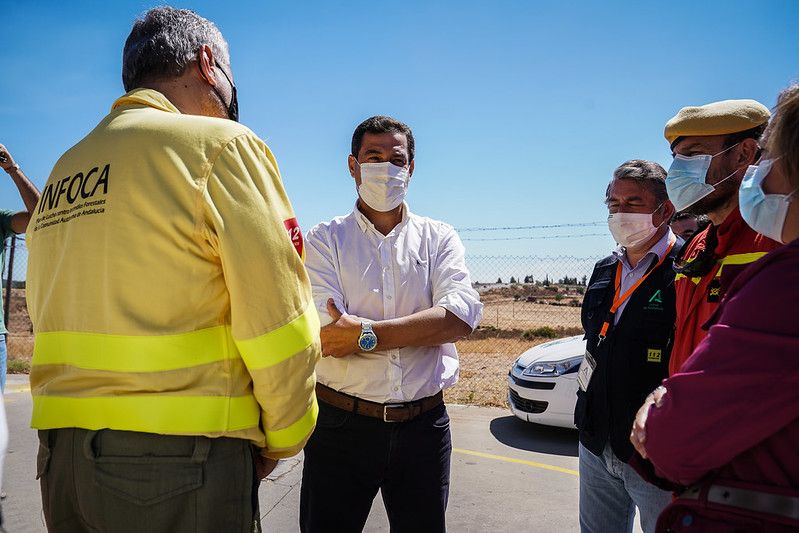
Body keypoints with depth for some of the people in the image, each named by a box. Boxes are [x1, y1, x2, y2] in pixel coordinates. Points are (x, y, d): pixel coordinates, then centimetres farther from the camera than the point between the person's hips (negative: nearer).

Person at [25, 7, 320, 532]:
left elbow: (51, 319, 13)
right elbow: (280, 325, -16)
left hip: (61, 452, 7)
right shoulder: (220, 144, -10)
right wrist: (280, 443, -2)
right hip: (183, 459, -6)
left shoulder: (64, 169, 12)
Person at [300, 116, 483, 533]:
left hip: (424, 425, 2)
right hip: (342, 423, -1)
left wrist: (366, 335, -19)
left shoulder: (439, 237, 5)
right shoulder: (325, 239, 0)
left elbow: (462, 315, -13)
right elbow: (324, 336, -15)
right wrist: (425, 327, -13)